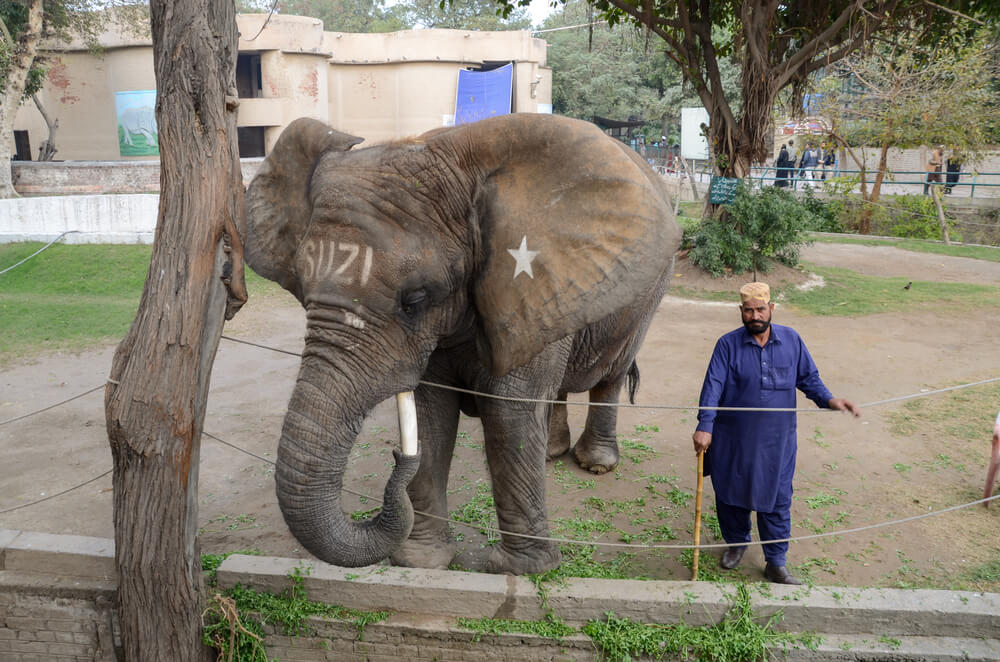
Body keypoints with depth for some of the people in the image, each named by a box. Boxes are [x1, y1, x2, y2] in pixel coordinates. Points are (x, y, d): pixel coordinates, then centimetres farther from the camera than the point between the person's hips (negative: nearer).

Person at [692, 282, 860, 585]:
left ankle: (775, 563, 21)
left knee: (777, 501, 6)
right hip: (733, 438, -1)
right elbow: (713, 386, -13)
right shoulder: (728, 344, -7)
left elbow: (808, 378, 9)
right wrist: (704, 426, -22)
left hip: (777, 440, 1)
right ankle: (737, 543, 40)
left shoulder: (791, 339, 0)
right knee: (731, 494, 13)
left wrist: (829, 400, -9)